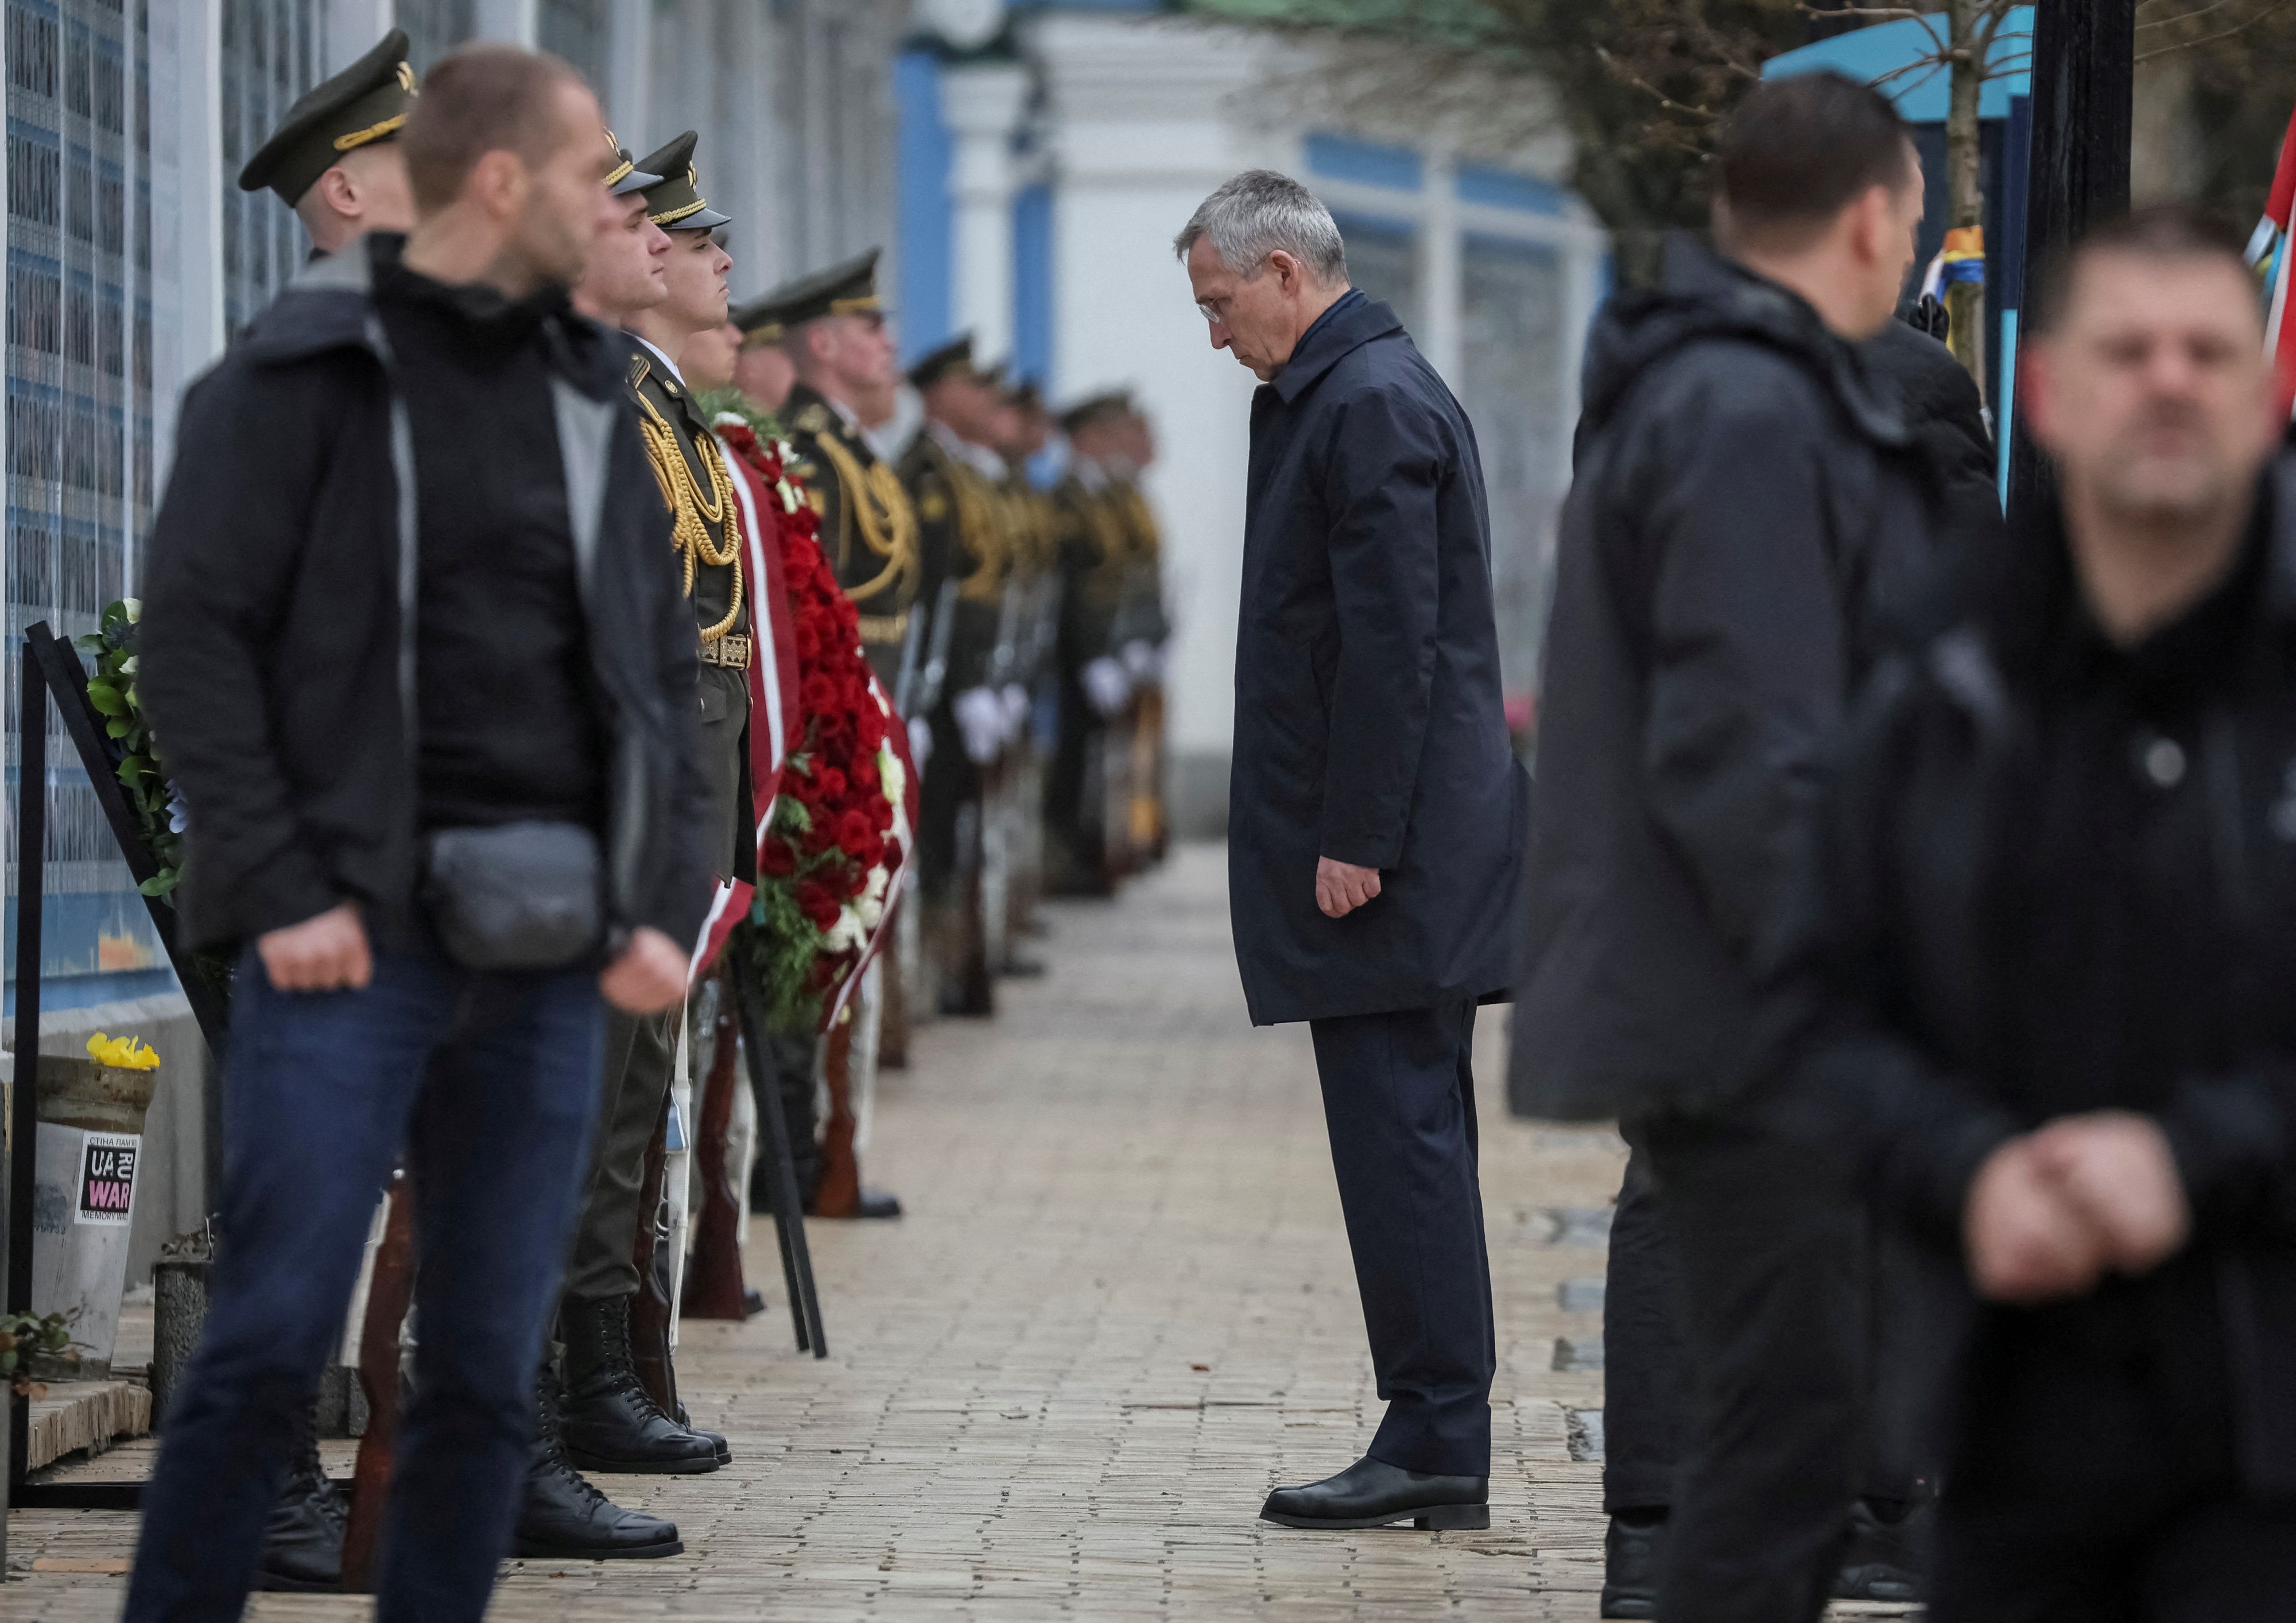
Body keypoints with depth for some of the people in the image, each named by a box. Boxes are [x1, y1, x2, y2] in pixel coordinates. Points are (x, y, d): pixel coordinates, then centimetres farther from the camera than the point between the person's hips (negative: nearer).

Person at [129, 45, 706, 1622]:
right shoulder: (298, 379, -3)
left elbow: (662, 670, 16)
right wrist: (279, 891, -13)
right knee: (272, 1342, -9)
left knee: (490, 1373, 5)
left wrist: (666, 906, 5)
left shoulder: (591, 393, 14)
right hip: (357, 945, -5)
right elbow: (195, 639, -7)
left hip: (547, 957, 5)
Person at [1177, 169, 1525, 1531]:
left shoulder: (1370, 405, -14)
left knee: (1400, 1137, -8)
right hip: (1411, 850, 11)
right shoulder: (1347, 393, 18)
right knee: (1411, 1141, 11)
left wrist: (1355, 843, -19)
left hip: (1385, 849, -11)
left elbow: (1392, 640, -19)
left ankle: (1436, 1446, -6)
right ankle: (1443, 1448, 14)